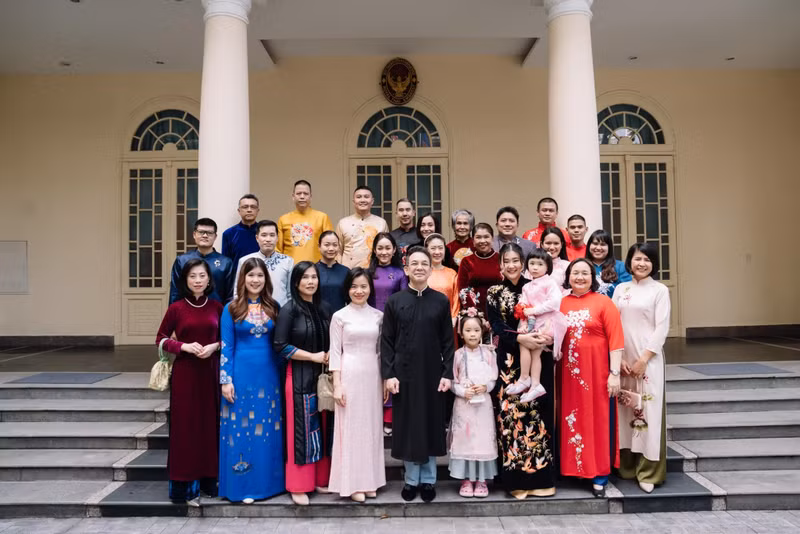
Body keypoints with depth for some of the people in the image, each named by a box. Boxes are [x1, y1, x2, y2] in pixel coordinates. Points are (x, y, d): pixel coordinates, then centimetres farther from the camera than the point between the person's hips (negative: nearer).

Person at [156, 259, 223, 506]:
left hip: (210, 373, 2)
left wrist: (215, 346, -9)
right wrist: (185, 346, -13)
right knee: (186, 426, 1)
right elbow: (161, 339, 2)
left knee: (210, 425, 8)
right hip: (185, 374, -2)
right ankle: (186, 485, 10)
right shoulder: (176, 308, -3)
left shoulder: (217, 307, 4)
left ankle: (209, 480, 21)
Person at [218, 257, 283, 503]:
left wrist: (283, 376, 5)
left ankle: (268, 481, 22)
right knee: (242, 430, 2)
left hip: (269, 375, 3)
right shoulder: (232, 308, -1)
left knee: (268, 430, 9)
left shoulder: (273, 307, 6)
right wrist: (226, 380, -8)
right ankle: (243, 485, 13)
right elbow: (226, 347, -2)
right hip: (242, 374, -3)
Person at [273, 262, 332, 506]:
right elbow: (280, 346, -13)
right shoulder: (290, 310, -7)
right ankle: (299, 485, 12)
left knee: (322, 428, 9)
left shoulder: (324, 308, 9)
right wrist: (313, 356, -13)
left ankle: (320, 479, 22)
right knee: (302, 429, 0)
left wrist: (329, 358, -3)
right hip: (300, 377, -5)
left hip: (323, 376, 5)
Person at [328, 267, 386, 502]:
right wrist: (337, 384, -9)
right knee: (350, 427, 2)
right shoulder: (340, 316, -2)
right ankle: (352, 483, 12)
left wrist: (385, 380, 9)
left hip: (372, 375, 4)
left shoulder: (378, 316, 7)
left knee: (371, 426, 9)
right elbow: (335, 352, -3)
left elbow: (381, 350, 11)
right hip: (349, 375, -3)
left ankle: (369, 481, 20)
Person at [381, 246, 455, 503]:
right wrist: (388, 374, -7)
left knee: (431, 426, 8)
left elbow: (448, 341, 2)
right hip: (403, 374, 0)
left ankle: (428, 480, 22)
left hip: (432, 374, 0)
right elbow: (386, 341, 0)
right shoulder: (394, 301, 2)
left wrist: (447, 373, -5)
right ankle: (411, 479, 21)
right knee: (407, 427, 7)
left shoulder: (441, 301, 2)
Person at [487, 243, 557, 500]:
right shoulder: (494, 292, 6)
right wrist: (521, 338, -19)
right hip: (507, 360, 0)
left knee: (537, 411, 0)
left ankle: (539, 474, 11)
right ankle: (515, 478, 7)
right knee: (509, 411, -3)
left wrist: (547, 336, -16)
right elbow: (497, 327, -3)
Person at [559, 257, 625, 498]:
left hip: (597, 372, -3)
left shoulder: (603, 302, -4)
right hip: (570, 373, 3)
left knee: (599, 421, 3)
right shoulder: (561, 304, 6)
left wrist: (614, 373, -11)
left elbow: (615, 339, -7)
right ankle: (576, 468, 23)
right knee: (572, 421, 9)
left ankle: (599, 476, 12)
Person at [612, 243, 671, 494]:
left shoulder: (660, 290, 1)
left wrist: (644, 358, -13)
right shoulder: (620, 289, 10)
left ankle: (648, 472, 5)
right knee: (626, 409, 7)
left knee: (648, 410, -3)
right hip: (622, 359, 3)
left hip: (648, 359, -3)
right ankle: (627, 466, 19)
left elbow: (662, 328, -5)